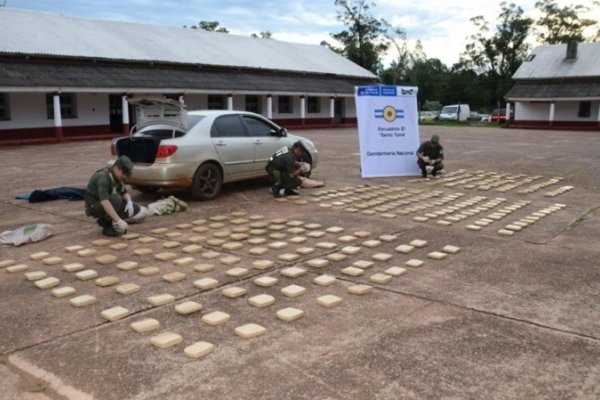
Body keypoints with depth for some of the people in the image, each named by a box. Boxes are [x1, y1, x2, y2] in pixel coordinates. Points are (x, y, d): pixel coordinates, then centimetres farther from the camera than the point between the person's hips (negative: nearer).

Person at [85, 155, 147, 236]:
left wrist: (129, 202, -17)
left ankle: (106, 220, 7)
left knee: (141, 212, -2)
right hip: (95, 207, -8)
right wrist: (118, 220, -44)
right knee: (116, 199, -38)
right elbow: (104, 202, -39)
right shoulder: (103, 177, -28)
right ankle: (108, 226, -18)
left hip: (109, 204, 8)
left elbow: (124, 192, 7)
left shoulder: (118, 176, -1)